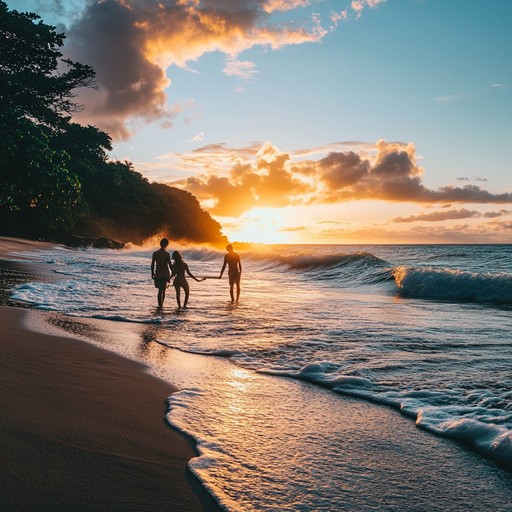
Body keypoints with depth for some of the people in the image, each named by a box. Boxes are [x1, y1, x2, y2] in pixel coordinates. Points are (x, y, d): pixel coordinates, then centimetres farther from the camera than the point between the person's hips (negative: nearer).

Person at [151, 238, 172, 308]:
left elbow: (152, 264, 3)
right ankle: (161, 304, 8)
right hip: (165, 274, -2)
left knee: (160, 290, 9)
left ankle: (160, 304, -3)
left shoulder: (155, 253, 0)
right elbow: (170, 264, -10)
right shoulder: (167, 254, -10)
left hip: (157, 274, 2)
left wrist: (152, 273, 13)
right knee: (163, 290, 10)